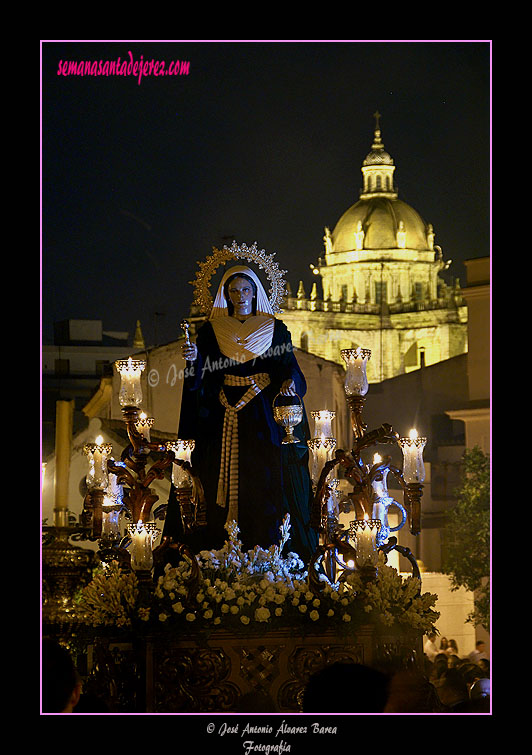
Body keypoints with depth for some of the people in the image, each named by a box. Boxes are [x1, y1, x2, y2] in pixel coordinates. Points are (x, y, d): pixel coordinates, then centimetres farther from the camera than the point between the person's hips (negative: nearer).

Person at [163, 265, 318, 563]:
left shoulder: (275, 329, 8)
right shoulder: (212, 331, 8)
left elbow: (289, 368, 3)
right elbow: (201, 377, 0)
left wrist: (289, 384, -18)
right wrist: (193, 358, -20)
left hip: (264, 416, -1)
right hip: (224, 416, 1)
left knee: (267, 480, -7)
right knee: (227, 479, -4)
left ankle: (268, 545, -3)